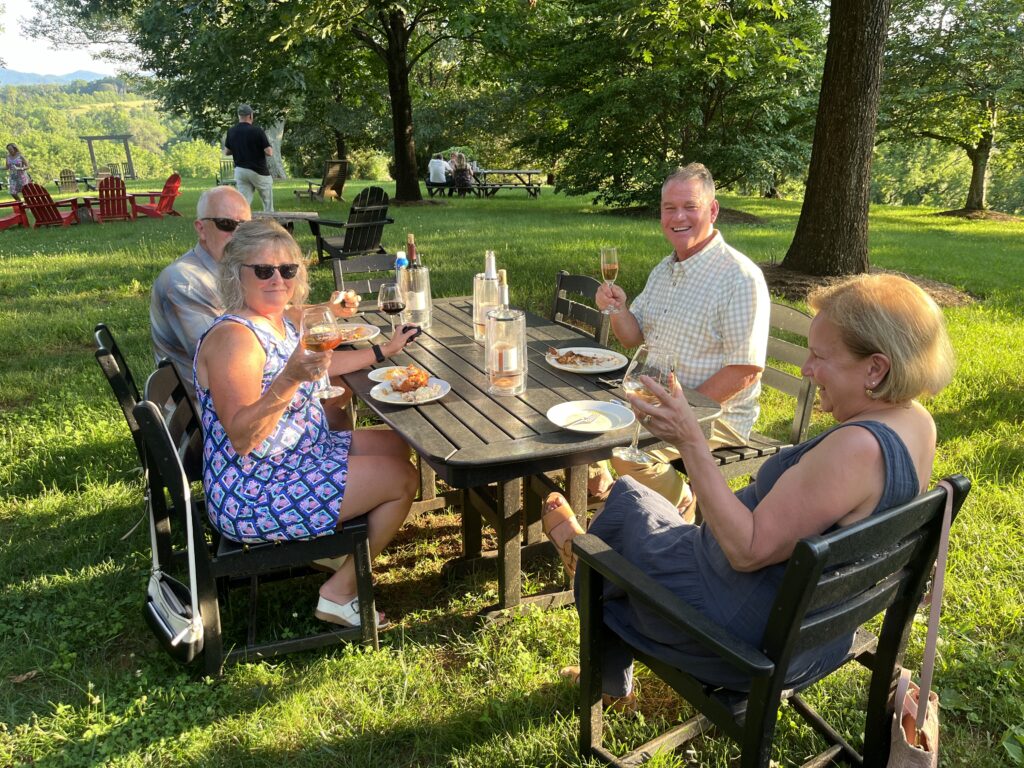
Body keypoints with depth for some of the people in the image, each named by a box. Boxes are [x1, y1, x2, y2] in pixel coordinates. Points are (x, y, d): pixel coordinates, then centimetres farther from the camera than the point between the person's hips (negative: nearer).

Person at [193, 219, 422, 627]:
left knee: (397, 447, 18)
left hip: (301, 453, 10)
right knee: (402, 479, -8)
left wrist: (383, 350, 25)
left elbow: (318, 364, 24)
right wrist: (290, 378, -39)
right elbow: (242, 438, -29)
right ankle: (340, 593, 5)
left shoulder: (278, 321, 5)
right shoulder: (233, 337, -24)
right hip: (252, 497, -10)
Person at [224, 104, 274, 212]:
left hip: (240, 170, 4)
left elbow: (226, 152, 11)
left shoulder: (231, 131, 1)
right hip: (258, 171, -4)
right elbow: (269, 152, -15)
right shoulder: (257, 130, -14)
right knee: (268, 201, 14)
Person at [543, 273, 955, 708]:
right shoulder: (918, 425, -4)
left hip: (755, 637, -10)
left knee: (625, 504, 9)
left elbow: (748, 551, -33)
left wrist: (690, 442, -34)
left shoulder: (856, 447, -34)